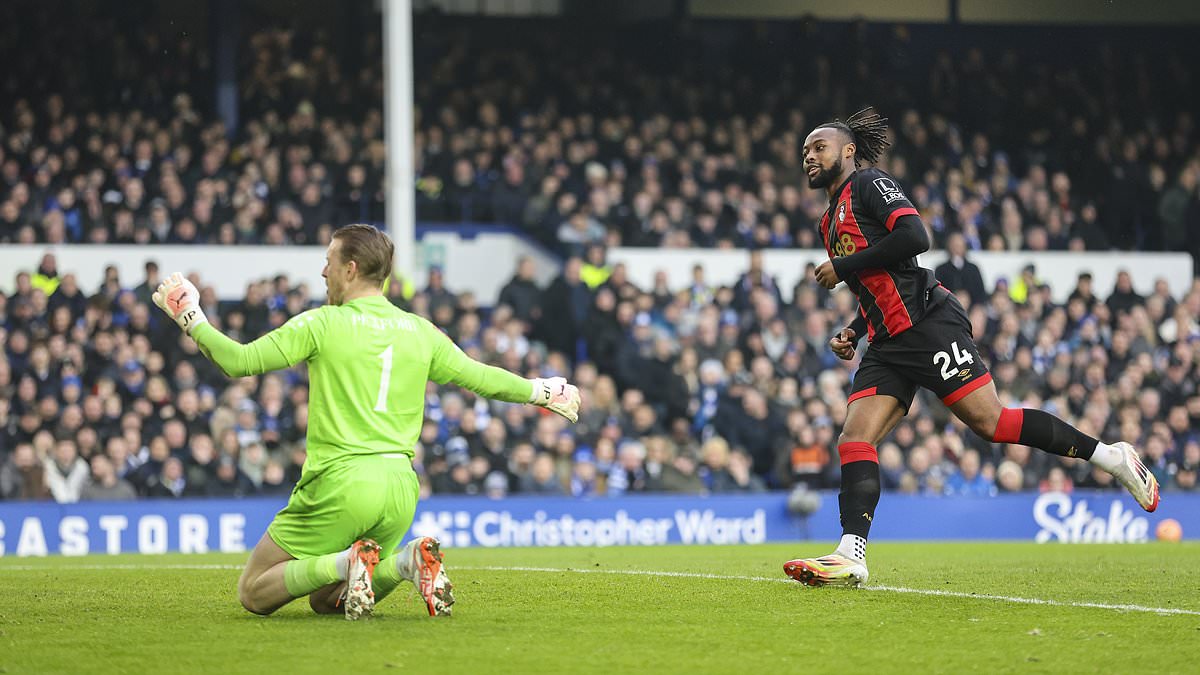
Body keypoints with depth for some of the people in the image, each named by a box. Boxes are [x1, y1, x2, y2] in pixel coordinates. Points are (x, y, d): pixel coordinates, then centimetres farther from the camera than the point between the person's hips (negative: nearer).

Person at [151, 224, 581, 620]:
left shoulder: (322, 324, -4)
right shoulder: (420, 331, 10)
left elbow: (239, 361, -7)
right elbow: (481, 378, 15)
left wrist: (190, 318, 6)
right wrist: (541, 392, 33)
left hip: (338, 484, -5)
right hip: (400, 485, 5)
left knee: (254, 594, 5)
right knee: (326, 601, 19)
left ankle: (344, 564, -20)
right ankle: (406, 561, -8)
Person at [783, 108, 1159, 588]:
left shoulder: (870, 184, -1)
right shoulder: (830, 222, 26)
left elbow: (914, 237, -18)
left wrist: (842, 266, -11)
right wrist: (851, 333, 16)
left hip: (927, 322, -9)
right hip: (888, 345, 9)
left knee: (990, 421, -13)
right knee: (855, 439, -8)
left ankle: (1109, 455, -2)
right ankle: (851, 557, -17)